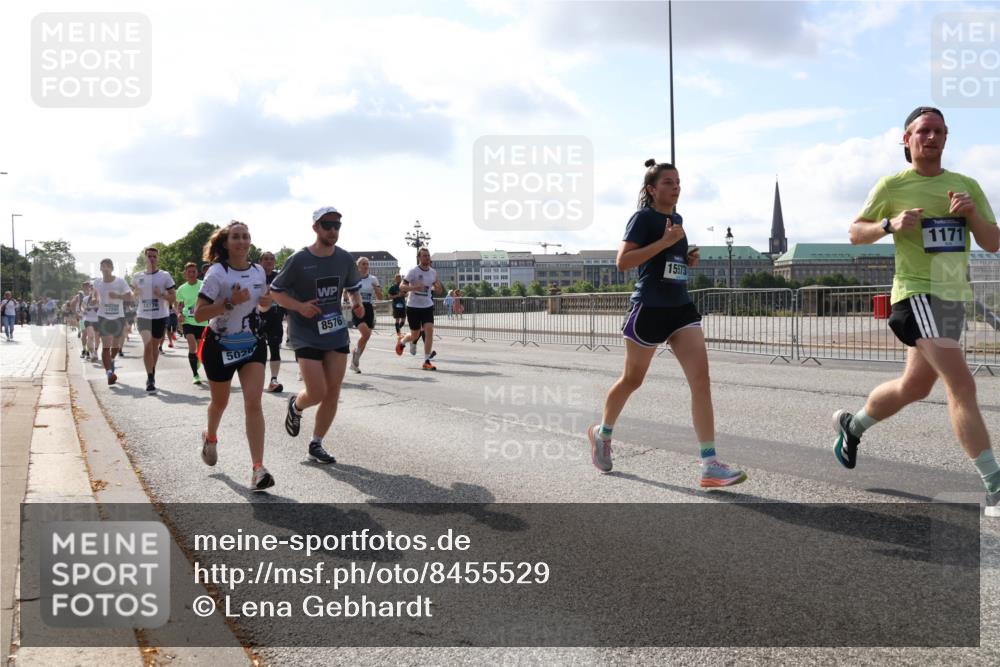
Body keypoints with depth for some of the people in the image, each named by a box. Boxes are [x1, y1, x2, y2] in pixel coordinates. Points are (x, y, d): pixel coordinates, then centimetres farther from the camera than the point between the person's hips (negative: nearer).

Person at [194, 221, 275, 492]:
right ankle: (210, 437, 51)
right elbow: (198, 314, -19)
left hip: (252, 344, 3)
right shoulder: (217, 273, -15)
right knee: (220, 402, 16)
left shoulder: (258, 271, 0)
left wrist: (266, 302, -6)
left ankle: (258, 469, -17)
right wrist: (230, 302, -30)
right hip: (220, 345, -3)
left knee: (253, 402, -13)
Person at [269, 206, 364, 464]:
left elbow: (353, 288, 17)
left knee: (333, 393, 2)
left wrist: (357, 303, -5)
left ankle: (316, 445, 18)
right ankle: (295, 405, 26)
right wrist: (299, 307, -19)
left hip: (336, 333, 4)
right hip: (306, 335, -4)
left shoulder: (345, 259, 2)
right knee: (317, 393, -11)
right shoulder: (298, 260, -11)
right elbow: (275, 291, -3)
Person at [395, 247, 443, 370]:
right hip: (413, 306, -4)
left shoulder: (433, 272, 4)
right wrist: (414, 288, -31)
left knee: (429, 330, -12)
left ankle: (426, 362, -7)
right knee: (415, 335, 5)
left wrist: (438, 288, -10)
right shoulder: (413, 271, -10)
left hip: (428, 306, 4)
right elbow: (401, 287, -13)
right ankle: (401, 342, 41)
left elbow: (438, 291, 14)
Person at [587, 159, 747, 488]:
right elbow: (622, 262, -18)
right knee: (632, 380, 10)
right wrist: (666, 241, -21)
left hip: (681, 307, 6)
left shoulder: (676, 218, 14)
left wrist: (689, 259, 8)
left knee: (701, 378, -9)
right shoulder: (643, 217, -8)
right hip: (650, 308, -6)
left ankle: (710, 466, -12)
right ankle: (602, 433, 38)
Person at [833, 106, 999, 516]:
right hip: (917, 293, -7)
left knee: (915, 387, 18)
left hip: (955, 297, 7)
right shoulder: (892, 186, -3)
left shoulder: (966, 185, 10)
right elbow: (855, 233, 4)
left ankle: (852, 425, 43)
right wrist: (890, 225, -16)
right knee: (962, 386, -18)